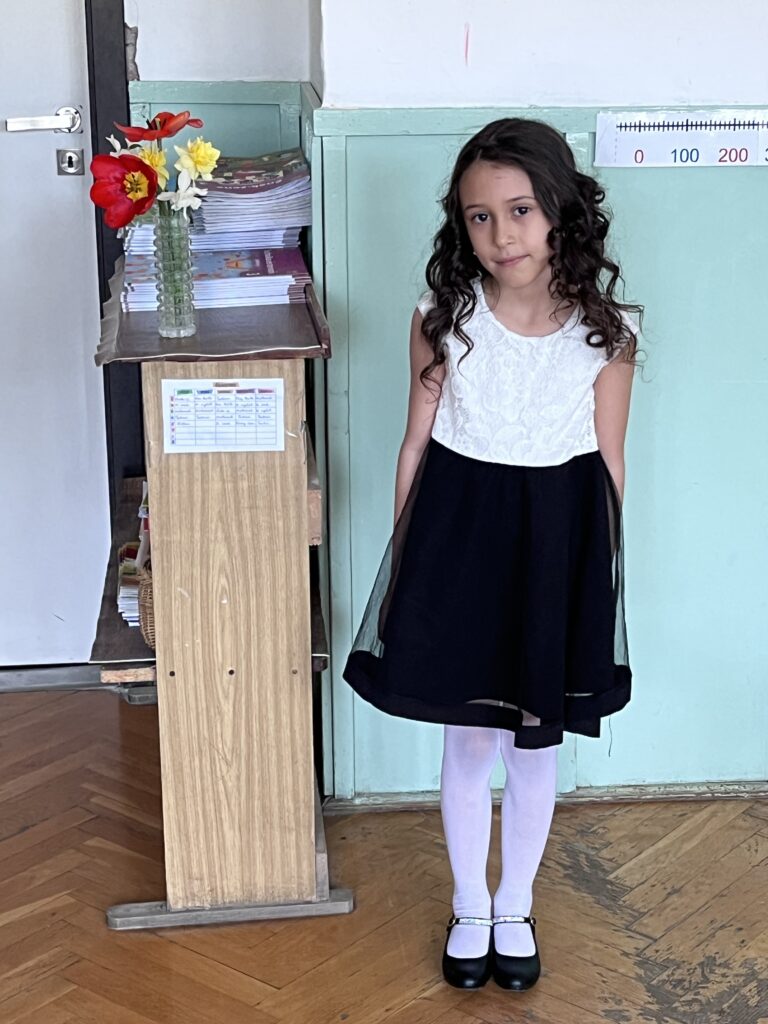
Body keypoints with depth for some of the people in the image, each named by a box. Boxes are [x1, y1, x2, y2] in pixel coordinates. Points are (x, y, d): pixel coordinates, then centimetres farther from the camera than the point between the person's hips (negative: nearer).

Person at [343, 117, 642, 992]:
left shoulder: (606, 331, -9)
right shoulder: (444, 318, -8)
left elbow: (608, 464, -1)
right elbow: (417, 445, -1)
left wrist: (595, 566, 1)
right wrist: (405, 557, 1)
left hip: (556, 539, 0)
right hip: (458, 533, 0)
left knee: (535, 745, 15)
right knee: (468, 740, 13)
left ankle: (516, 909, 37)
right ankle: (469, 908, 35)